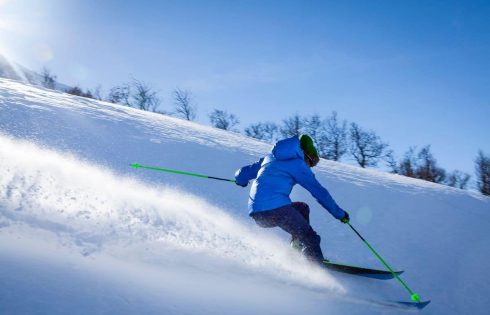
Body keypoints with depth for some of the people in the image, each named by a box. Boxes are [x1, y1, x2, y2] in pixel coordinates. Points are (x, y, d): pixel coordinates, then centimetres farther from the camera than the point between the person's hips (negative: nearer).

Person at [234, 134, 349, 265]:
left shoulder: (270, 158, 24)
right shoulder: (298, 164, 6)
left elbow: (242, 174, 28)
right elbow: (320, 192, 4)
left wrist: (241, 179, 52)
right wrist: (340, 214, 11)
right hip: (276, 208, -7)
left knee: (302, 208, 27)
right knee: (310, 238, -3)